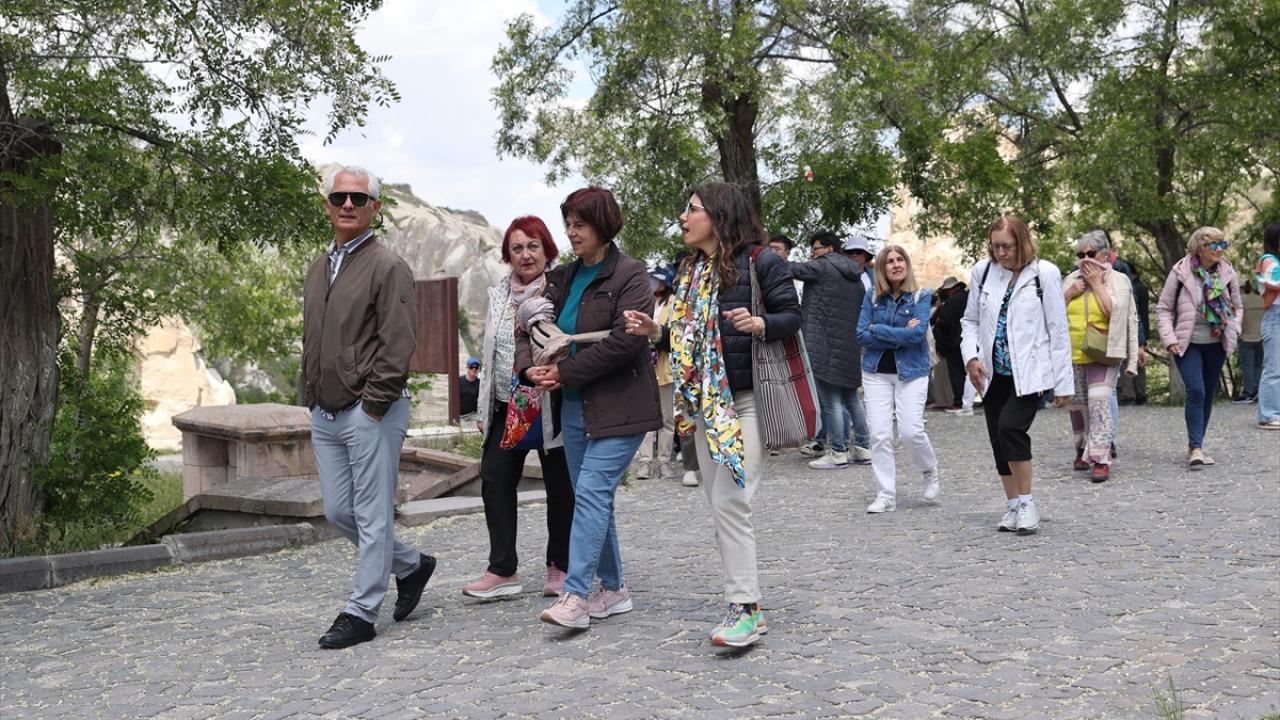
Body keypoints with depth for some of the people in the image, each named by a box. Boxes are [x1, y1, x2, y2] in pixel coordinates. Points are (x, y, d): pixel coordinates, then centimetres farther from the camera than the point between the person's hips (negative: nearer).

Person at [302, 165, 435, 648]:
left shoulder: (387, 266, -8)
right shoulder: (318, 268, 16)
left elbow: (397, 345, -15)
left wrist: (373, 404, -16)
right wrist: (312, 399, 15)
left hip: (371, 413, -8)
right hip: (325, 414, 8)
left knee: (371, 515, -1)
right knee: (338, 511, 12)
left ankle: (361, 614, 8)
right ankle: (411, 565, 30)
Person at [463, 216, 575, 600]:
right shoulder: (499, 295, 13)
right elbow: (491, 354, 17)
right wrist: (484, 409, 16)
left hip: (551, 407, -6)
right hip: (507, 407, 6)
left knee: (560, 488, 6)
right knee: (494, 478, 2)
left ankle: (560, 567, 20)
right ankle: (503, 570, 10)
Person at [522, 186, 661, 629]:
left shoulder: (629, 275, -9)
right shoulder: (563, 278, 12)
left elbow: (624, 339, -20)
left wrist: (566, 372, -17)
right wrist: (529, 366, -9)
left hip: (618, 407, -7)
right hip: (575, 408, 8)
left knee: (591, 493, -14)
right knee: (593, 498, 11)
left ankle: (575, 596, -14)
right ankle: (614, 589, 22)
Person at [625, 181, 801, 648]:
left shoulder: (759, 262, -6)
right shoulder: (690, 271, 16)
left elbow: (793, 316, -8)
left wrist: (760, 324, -26)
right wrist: (656, 331, 5)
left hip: (747, 399, -8)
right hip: (704, 400, 8)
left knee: (729, 501, -14)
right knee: (721, 506, 8)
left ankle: (745, 608, -8)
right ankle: (744, 602, 16)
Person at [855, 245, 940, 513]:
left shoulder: (921, 297, -2)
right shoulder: (872, 298, 5)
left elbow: (917, 334, -16)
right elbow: (862, 336, -3)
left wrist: (877, 329, -11)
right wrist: (899, 336, -12)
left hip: (911, 371, -2)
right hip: (877, 372, 2)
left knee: (911, 431, -11)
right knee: (879, 434, -3)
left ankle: (930, 471, 22)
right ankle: (886, 496, 6)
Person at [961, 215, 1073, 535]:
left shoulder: (1044, 273, -5)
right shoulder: (982, 271, 5)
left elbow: (1058, 330, -3)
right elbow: (970, 320, 14)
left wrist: (1063, 383, -4)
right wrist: (971, 357, -4)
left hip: (1029, 372, -5)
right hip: (993, 373, 5)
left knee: (1010, 428, -21)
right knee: (999, 440, 6)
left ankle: (1026, 503, -6)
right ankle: (1014, 508, 20)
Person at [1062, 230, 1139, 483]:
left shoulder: (1118, 280, -1)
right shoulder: (1072, 279, 12)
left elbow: (1114, 311, -16)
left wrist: (1096, 283, -12)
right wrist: (1070, 293, -6)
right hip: (1072, 355, 5)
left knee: (1099, 404, -17)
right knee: (1077, 405, 14)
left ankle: (1101, 460, -18)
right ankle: (1083, 450, 33)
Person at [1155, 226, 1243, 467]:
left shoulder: (1227, 273, 3)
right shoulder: (1180, 272, -8)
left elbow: (1237, 307, 16)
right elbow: (1163, 309, -2)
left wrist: (1233, 330, 1)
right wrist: (1169, 339, -11)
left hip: (1216, 344, 4)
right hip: (1188, 344, -4)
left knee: (1208, 395, 9)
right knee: (1196, 391, -17)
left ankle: (1196, 446, 21)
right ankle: (1196, 448, -16)